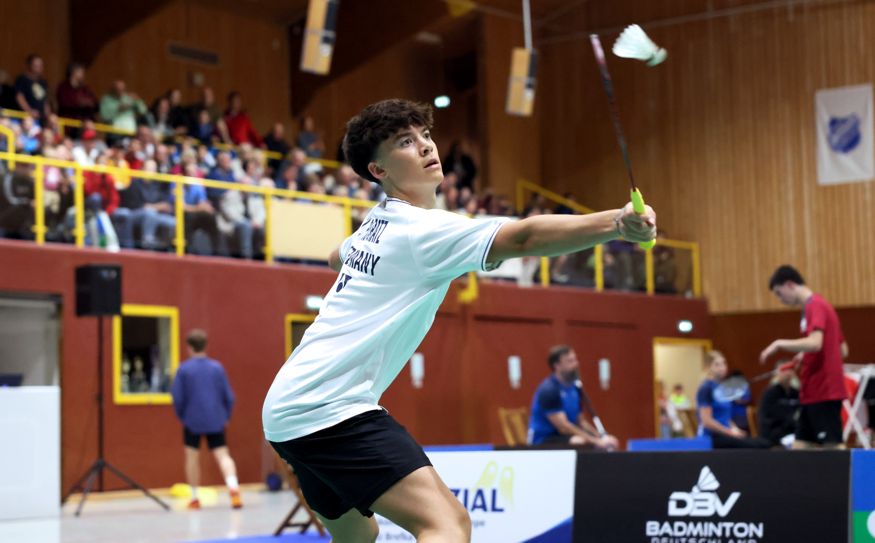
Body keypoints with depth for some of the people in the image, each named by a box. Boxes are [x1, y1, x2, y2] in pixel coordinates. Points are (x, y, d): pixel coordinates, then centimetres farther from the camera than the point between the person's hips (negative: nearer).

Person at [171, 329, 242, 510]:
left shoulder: (184, 369, -6)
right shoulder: (217, 367, 2)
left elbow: (177, 397, -6)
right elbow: (228, 396, 4)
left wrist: (181, 416, 9)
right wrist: (225, 416, 17)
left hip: (192, 420, -2)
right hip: (216, 420, 2)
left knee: (192, 456, 12)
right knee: (222, 455, -2)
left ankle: (194, 498, 17)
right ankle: (233, 487, -26)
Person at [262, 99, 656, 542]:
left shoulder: (376, 223, 15)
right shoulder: (424, 229, -14)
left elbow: (337, 258, 39)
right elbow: (522, 238, -30)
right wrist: (617, 223, -41)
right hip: (328, 409, -11)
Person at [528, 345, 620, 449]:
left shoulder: (575, 387, 8)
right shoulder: (548, 390, -17)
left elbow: (581, 421, 15)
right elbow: (563, 427, -22)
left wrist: (600, 437, -4)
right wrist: (595, 441, -23)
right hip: (544, 441, -9)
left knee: (610, 442, -6)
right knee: (581, 443, -35)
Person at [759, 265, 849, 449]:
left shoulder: (815, 306, -11)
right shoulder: (818, 306, 19)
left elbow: (815, 343, -27)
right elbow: (843, 351, 23)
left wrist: (780, 344, -15)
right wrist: (805, 357, 16)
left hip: (823, 392, -10)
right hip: (813, 393, 10)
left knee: (833, 445, -8)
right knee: (800, 446, 7)